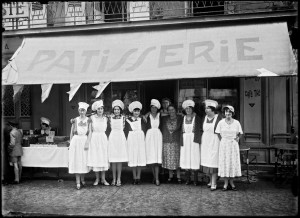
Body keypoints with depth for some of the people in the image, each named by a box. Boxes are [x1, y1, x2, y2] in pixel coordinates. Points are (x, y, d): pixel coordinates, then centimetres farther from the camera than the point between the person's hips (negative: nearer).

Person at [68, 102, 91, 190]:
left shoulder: (88, 120, 3)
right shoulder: (75, 120, 7)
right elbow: (71, 133, 10)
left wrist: (87, 143, -12)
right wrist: (70, 144, 3)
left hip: (85, 141, -1)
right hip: (76, 141, 1)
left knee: (84, 160, 4)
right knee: (76, 161, -2)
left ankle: (82, 179, 22)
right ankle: (78, 182, 2)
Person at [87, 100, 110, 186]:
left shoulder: (105, 119, 6)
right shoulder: (92, 118, -1)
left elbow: (106, 131, 9)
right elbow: (90, 131, -2)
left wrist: (108, 140, 5)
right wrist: (88, 141, -7)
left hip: (103, 139, 2)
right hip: (94, 139, -2)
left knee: (104, 158, 3)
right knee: (95, 158, 1)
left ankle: (103, 179, 13)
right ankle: (97, 179, 14)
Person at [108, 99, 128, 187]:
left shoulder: (123, 118, 5)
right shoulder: (111, 118, 7)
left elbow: (123, 128, 8)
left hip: (121, 138, -1)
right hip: (112, 138, 1)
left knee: (119, 160, 0)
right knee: (113, 160, 2)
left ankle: (118, 179, 7)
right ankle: (114, 179, 10)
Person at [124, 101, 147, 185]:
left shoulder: (142, 120, 10)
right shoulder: (128, 120, 4)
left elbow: (145, 130, 10)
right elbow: (126, 131, 3)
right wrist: (126, 141, -4)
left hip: (141, 141, 2)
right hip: (131, 141, -1)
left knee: (140, 158, 0)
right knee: (133, 159, 0)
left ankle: (138, 177, 9)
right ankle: (134, 178, 10)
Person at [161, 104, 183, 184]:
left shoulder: (180, 118, 0)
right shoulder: (164, 119, 7)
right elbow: (161, 129, 12)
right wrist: (163, 137, 4)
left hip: (176, 141, -2)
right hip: (167, 142, 2)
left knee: (177, 159, 0)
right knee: (168, 159, 6)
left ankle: (178, 176, 11)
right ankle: (170, 176, 19)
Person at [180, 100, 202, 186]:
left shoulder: (197, 118, 1)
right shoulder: (183, 118, 11)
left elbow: (200, 130, -1)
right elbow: (181, 130, 10)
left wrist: (198, 139, -11)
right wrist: (182, 141, 1)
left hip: (194, 140, -3)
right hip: (185, 140, 3)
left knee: (194, 158, -3)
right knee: (186, 159, 2)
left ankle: (195, 179, 6)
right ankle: (187, 179, 10)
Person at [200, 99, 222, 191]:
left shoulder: (218, 118, -11)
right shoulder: (204, 118, 7)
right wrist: (201, 141, 12)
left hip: (214, 142, -6)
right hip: (205, 142, 6)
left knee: (213, 162, -4)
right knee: (206, 161, 9)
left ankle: (214, 183, 4)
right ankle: (211, 180, 27)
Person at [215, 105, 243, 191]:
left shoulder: (236, 123, -1)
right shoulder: (221, 122, -2)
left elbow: (240, 133, 11)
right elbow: (218, 133, 7)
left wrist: (237, 139, -1)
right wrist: (222, 140, 3)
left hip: (233, 144, 1)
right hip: (224, 144, -1)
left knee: (233, 162, 4)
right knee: (224, 162, 0)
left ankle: (231, 182, 18)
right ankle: (225, 183, 9)